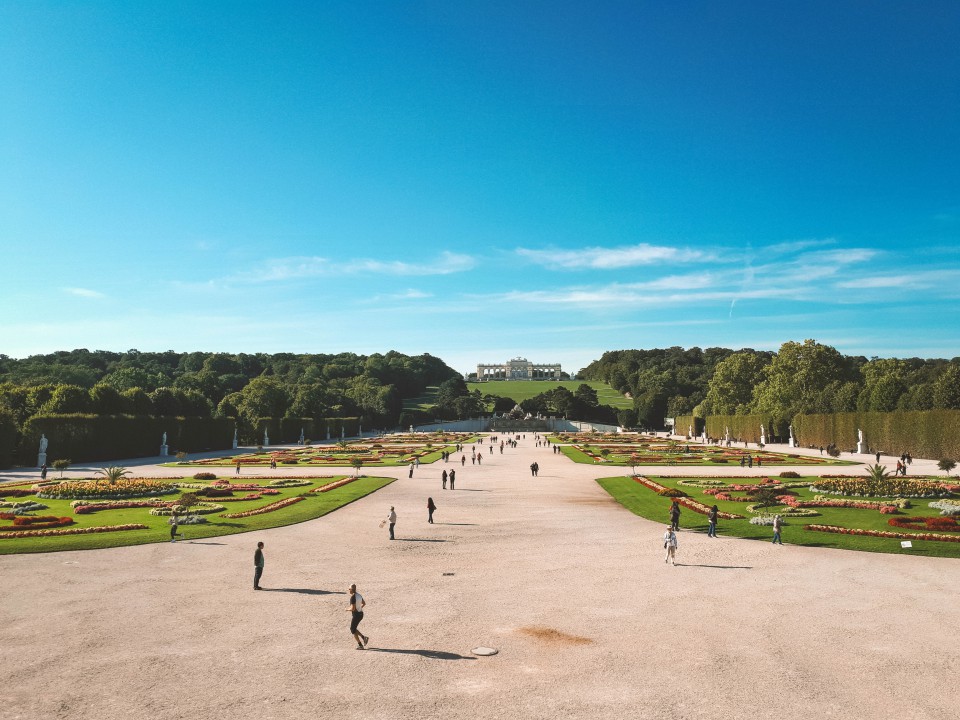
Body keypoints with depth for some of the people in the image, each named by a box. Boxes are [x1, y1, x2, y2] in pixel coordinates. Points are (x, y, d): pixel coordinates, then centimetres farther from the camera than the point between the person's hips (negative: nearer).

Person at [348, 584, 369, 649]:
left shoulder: (352, 597, -21)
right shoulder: (359, 595, 7)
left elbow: (352, 608, -24)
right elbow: (364, 603, 22)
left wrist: (347, 609, -6)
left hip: (356, 615, -9)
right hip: (361, 614, 9)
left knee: (353, 630, 7)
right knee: (353, 629, 22)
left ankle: (360, 645, 7)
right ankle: (364, 637, 10)